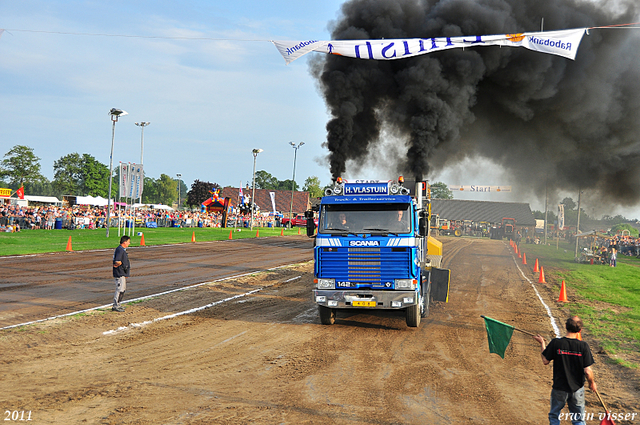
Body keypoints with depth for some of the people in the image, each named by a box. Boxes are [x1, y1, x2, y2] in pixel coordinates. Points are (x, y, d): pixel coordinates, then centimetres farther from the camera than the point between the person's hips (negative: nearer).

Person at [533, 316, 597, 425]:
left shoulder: (555, 343, -15)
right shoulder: (583, 346, -15)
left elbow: (545, 361, -3)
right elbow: (587, 371, -13)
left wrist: (542, 343, 10)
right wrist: (592, 383, 7)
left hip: (559, 388, 0)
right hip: (577, 389, 0)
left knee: (554, 416, 19)